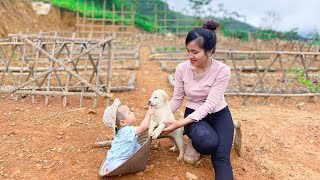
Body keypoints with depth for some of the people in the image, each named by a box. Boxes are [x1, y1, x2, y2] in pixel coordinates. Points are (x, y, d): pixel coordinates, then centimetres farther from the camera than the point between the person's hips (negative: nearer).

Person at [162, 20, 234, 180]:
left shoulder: (222, 70, -21)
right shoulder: (182, 68, -13)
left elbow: (210, 104, -25)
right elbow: (177, 100, -5)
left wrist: (181, 123, -32)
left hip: (219, 114, -1)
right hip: (193, 113, 1)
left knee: (221, 157, -24)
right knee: (208, 142, -29)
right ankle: (194, 141, 2)